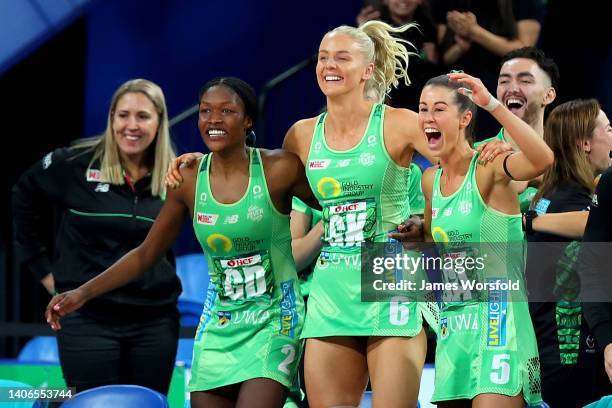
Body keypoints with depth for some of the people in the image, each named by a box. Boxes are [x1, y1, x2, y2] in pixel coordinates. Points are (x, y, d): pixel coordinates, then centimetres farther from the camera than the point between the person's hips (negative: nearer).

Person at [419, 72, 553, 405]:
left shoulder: (488, 168, -10)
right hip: (452, 325, 7)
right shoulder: (430, 180, 11)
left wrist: (491, 103, -32)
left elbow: (542, 159, -33)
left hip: (497, 318, -7)